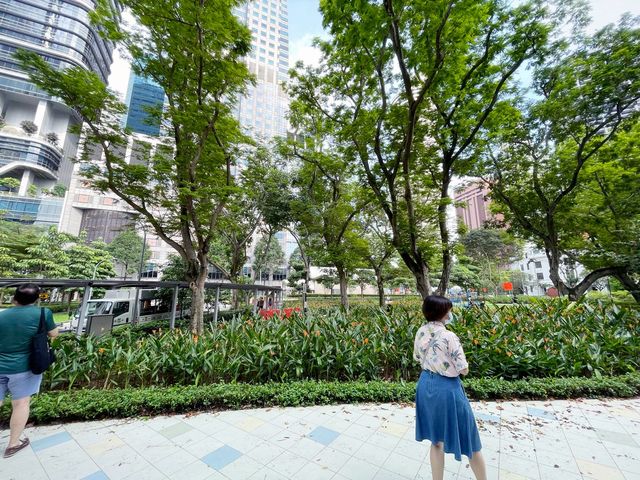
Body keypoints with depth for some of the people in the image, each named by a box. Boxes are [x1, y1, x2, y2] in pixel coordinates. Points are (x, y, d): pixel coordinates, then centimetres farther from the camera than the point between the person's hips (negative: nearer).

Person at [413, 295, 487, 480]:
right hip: (447, 388, -6)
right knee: (469, 439, 19)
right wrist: (454, 363, 4)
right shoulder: (449, 336, -22)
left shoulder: (421, 332, -4)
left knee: (436, 440, 22)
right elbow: (464, 370, -15)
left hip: (426, 385, 6)